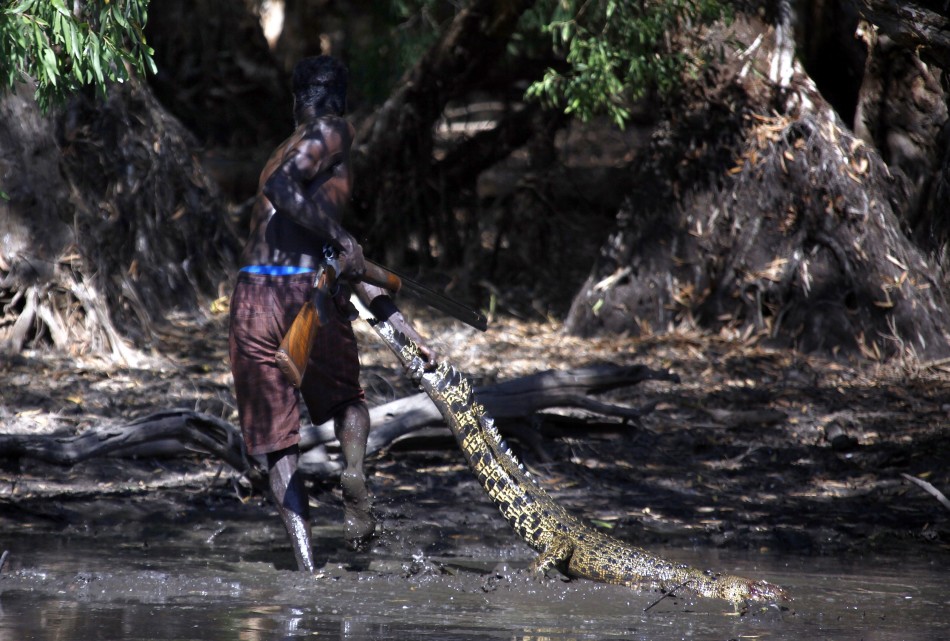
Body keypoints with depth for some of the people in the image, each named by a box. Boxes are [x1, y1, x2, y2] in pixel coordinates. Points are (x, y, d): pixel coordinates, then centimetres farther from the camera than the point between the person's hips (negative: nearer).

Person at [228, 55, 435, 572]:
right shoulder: (334, 133, 6)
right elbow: (280, 187, -16)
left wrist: (401, 326, 28)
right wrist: (339, 237, -14)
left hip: (254, 301, 4)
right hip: (308, 294, -4)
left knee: (277, 441, 9)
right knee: (347, 401, 24)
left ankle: (305, 564, -2)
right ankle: (353, 472, -5)